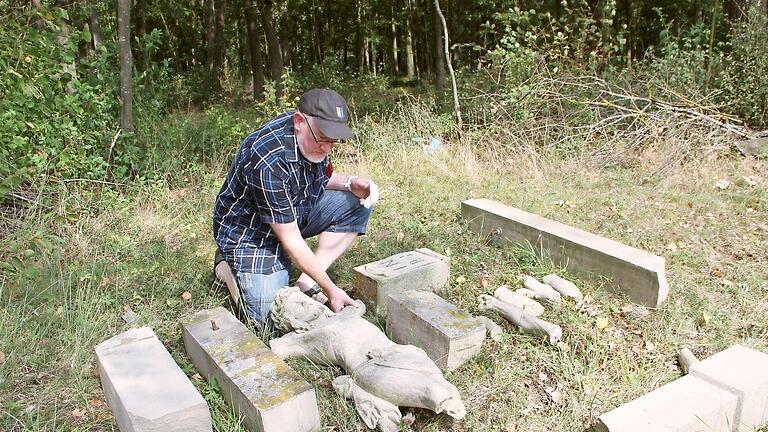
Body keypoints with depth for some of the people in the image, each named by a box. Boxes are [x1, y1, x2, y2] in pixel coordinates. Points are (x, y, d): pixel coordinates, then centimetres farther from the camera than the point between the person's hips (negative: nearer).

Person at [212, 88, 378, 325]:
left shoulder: (316, 132, -12)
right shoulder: (268, 160, -35)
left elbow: (322, 176, 11)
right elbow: (290, 239, -30)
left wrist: (351, 183, -12)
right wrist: (331, 290, -24)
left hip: (296, 212, 8)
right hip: (251, 231, -7)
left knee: (358, 203, -9)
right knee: (269, 318, -17)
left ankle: (307, 282, -5)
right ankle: (228, 266, 11)